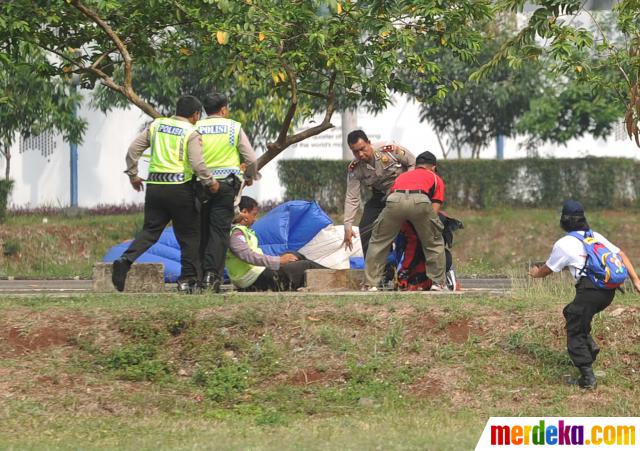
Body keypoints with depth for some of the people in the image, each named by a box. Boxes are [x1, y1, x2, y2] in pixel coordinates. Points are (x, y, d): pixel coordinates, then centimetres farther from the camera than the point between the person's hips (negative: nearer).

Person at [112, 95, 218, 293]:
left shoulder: (156, 125, 11)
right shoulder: (191, 133, -3)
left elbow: (133, 149, 10)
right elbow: (197, 164, -13)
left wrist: (133, 174, 20)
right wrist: (210, 182, 1)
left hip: (154, 186, 4)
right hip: (179, 188, -4)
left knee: (150, 230, 7)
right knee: (188, 235, 8)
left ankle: (125, 260, -17)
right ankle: (188, 280, 6)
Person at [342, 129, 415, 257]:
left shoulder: (390, 150, -28)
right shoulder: (354, 169, -19)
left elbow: (413, 163, -12)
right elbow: (352, 198, -16)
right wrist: (347, 226, -22)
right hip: (380, 196, 3)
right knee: (365, 228, -8)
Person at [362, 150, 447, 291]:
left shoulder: (402, 176, 42)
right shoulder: (435, 178, 34)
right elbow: (435, 209, 24)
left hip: (395, 200, 2)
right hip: (420, 200, -2)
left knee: (378, 242, 20)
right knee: (434, 243, 21)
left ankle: (370, 283, 18)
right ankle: (438, 282, 21)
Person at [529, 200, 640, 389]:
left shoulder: (563, 244, 1)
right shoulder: (596, 236, 17)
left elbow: (548, 269, 15)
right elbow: (621, 255, 14)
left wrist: (535, 273, 37)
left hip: (590, 290, -7)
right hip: (609, 291, 7)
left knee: (575, 333, 4)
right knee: (571, 312, 28)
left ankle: (587, 378, -3)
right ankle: (590, 345, 13)